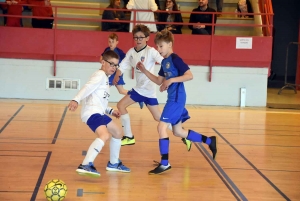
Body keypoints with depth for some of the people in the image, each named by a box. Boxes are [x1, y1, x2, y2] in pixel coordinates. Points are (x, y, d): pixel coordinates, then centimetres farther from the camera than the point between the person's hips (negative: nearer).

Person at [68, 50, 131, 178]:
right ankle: (85, 166, -42)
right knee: (104, 135, -32)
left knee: (117, 132, 24)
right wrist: (76, 100, -38)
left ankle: (113, 163, 38)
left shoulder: (104, 78, 24)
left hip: (98, 113, 11)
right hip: (92, 112, -11)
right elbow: (87, 87, -24)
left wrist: (110, 111, 31)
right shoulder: (100, 75, -6)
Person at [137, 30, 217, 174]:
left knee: (161, 127, -12)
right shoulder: (164, 62, 13)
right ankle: (209, 141, 27)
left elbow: (189, 75, -20)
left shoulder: (175, 59, -14)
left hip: (177, 98, -10)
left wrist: (171, 80, -26)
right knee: (178, 131, 16)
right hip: (173, 98, 10)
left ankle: (165, 164, -7)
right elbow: (159, 81, 20)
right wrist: (144, 71, 10)